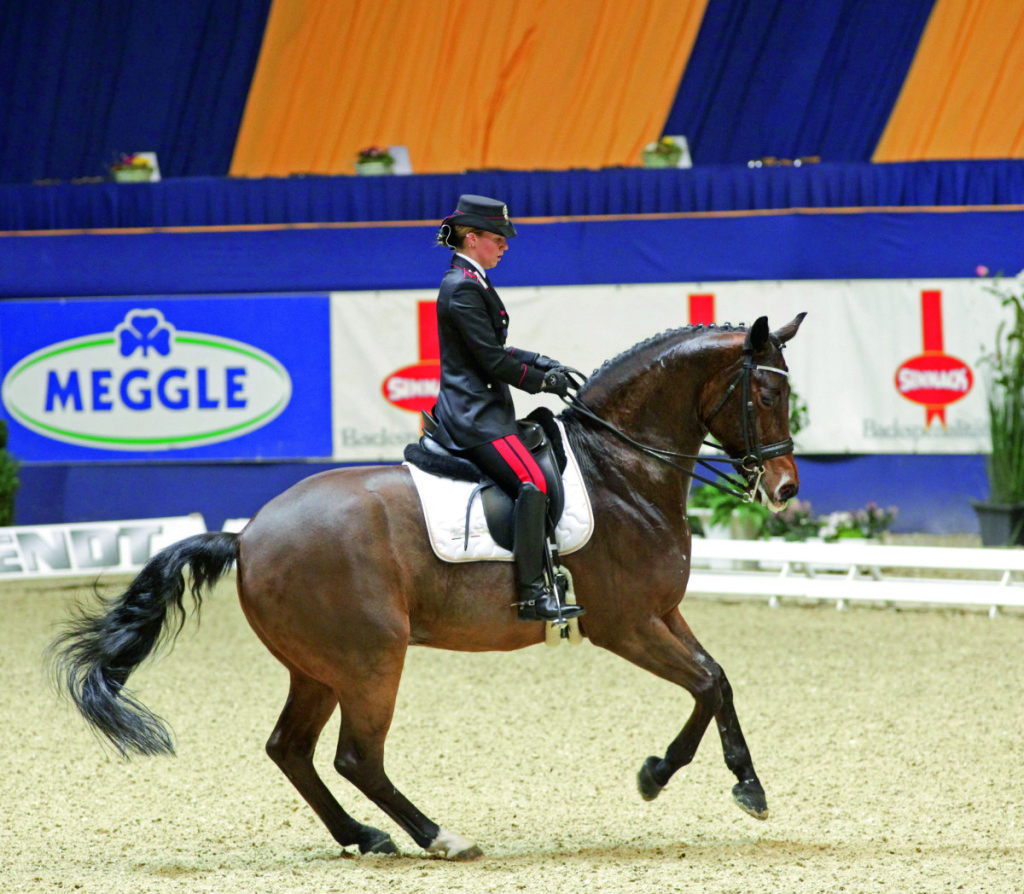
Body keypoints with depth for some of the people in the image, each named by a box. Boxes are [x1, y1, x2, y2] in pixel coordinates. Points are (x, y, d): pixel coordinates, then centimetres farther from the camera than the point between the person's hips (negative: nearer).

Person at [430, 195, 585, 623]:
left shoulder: (469, 283, 17)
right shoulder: (462, 290, -15)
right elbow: (493, 361, -18)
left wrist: (539, 362, 11)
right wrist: (543, 381, -6)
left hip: (478, 409, 11)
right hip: (475, 414, -11)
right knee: (532, 484, -23)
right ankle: (532, 594, -26)